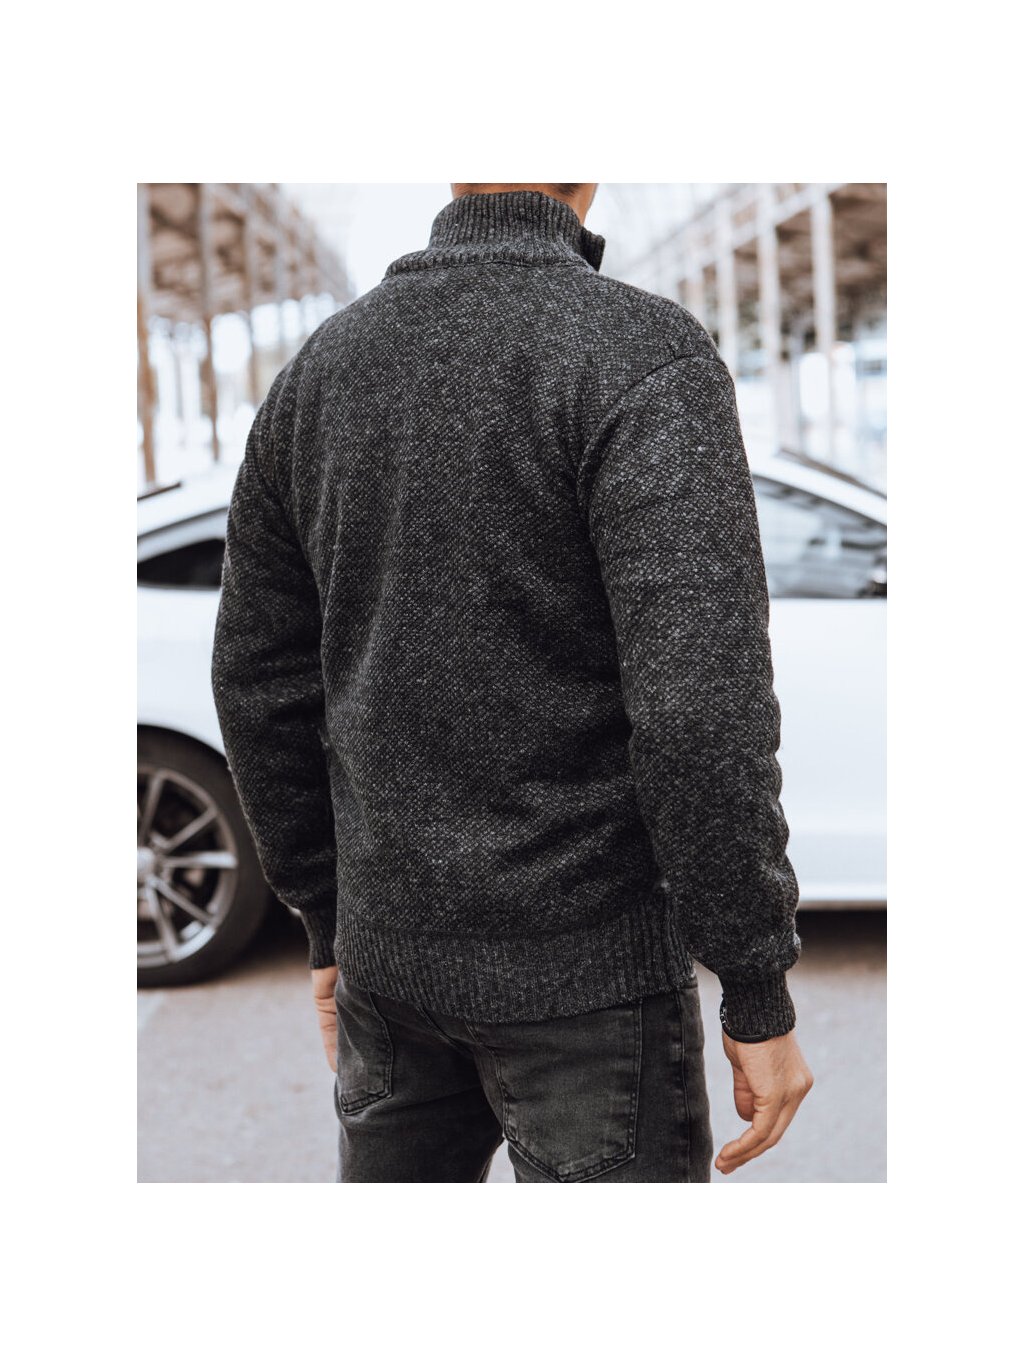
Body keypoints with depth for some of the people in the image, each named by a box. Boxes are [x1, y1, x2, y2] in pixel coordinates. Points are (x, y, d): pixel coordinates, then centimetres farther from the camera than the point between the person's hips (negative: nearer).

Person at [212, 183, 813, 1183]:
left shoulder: (319, 370, 3)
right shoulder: (644, 357, -16)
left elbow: (260, 681, 8)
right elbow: (699, 705, -24)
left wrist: (330, 925, 17)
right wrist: (760, 995, -14)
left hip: (396, 944, 6)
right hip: (580, 961, -6)